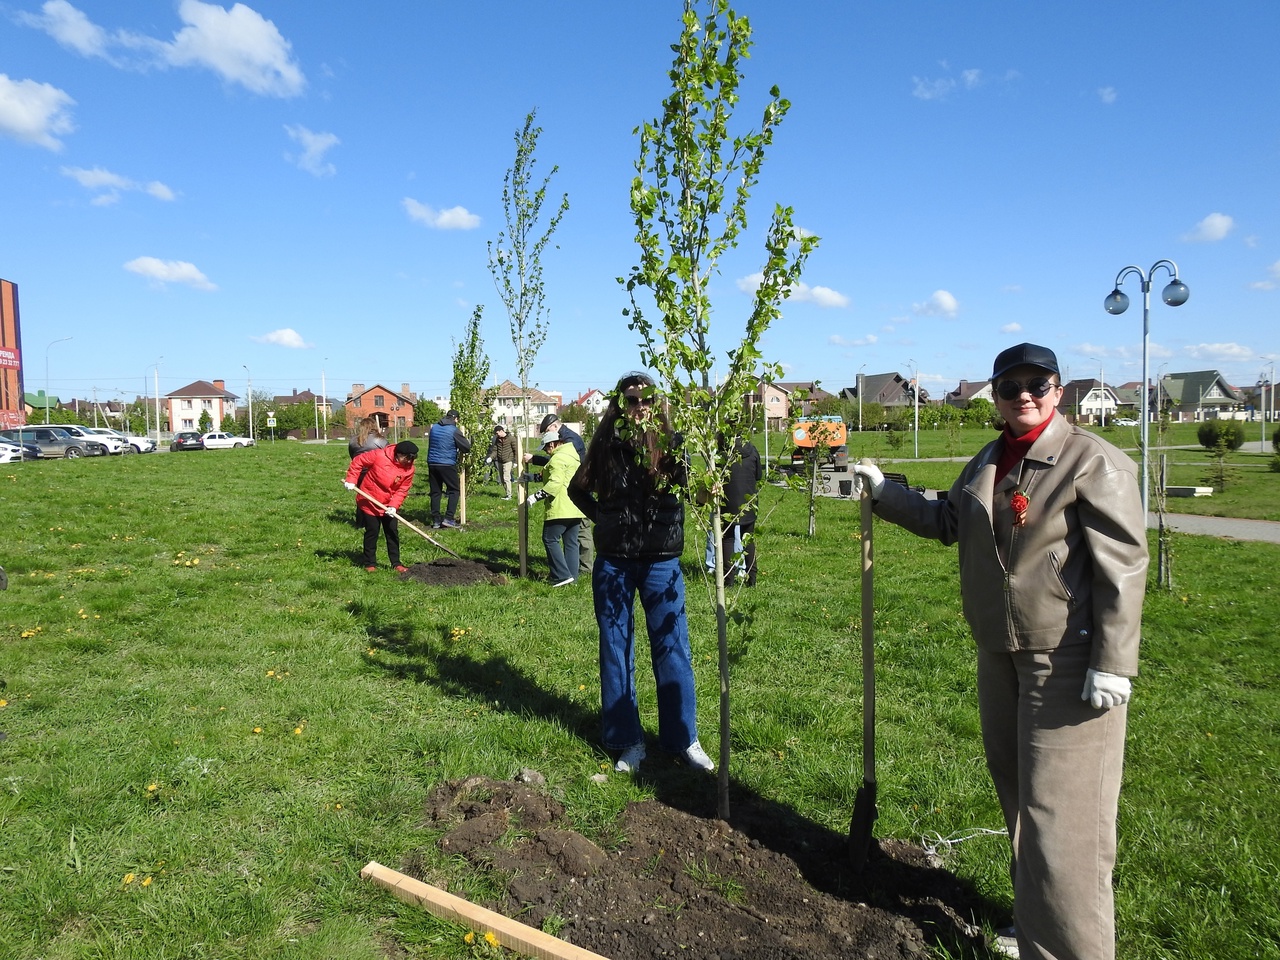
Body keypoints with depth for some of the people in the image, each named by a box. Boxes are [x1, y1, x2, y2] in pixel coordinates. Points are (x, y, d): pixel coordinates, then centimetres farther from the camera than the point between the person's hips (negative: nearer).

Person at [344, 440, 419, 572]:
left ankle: (396, 563, 15)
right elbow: (358, 461, -11)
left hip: (390, 506, 3)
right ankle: (370, 563, 18)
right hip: (369, 503, -3)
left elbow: (402, 490, -8)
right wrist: (351, 480, -15)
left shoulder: (409, 469, -11)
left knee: (393, 533, 6)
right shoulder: (379, 455, -22)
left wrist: (393, 505, -20)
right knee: (372, 533, 5)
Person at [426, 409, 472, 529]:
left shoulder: (434, 428, 10)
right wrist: (467, 439, 16)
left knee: (435, 492, 10)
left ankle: (436, 520, 9)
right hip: (447, 464, -5)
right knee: (454, 490, 5)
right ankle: (448, 518, -4)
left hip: (432, 464, 6)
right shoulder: (454, 430, -8)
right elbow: (466, 447, -7)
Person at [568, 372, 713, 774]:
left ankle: (684, 739, 19)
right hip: (613, 563, 2)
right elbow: (577, 488, 15)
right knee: (616, 651, 8)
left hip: (660, 563, -1)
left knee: (672, 650, 4)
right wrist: (600, 516, 3)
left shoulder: (670, 444, -3)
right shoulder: (606, 445, 0)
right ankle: (629, 741, 22)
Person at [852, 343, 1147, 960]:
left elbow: (1122, 566, -16)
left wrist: (1112, 664, -19)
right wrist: (882, 492, 20)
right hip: (999, 653, 8)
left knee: (1059, 810, -2)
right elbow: (946, 521, 23)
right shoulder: (987, 462, 11)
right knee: (1014, 789, 19)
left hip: (1067, 658, -8)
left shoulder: (1095, 462, -13)